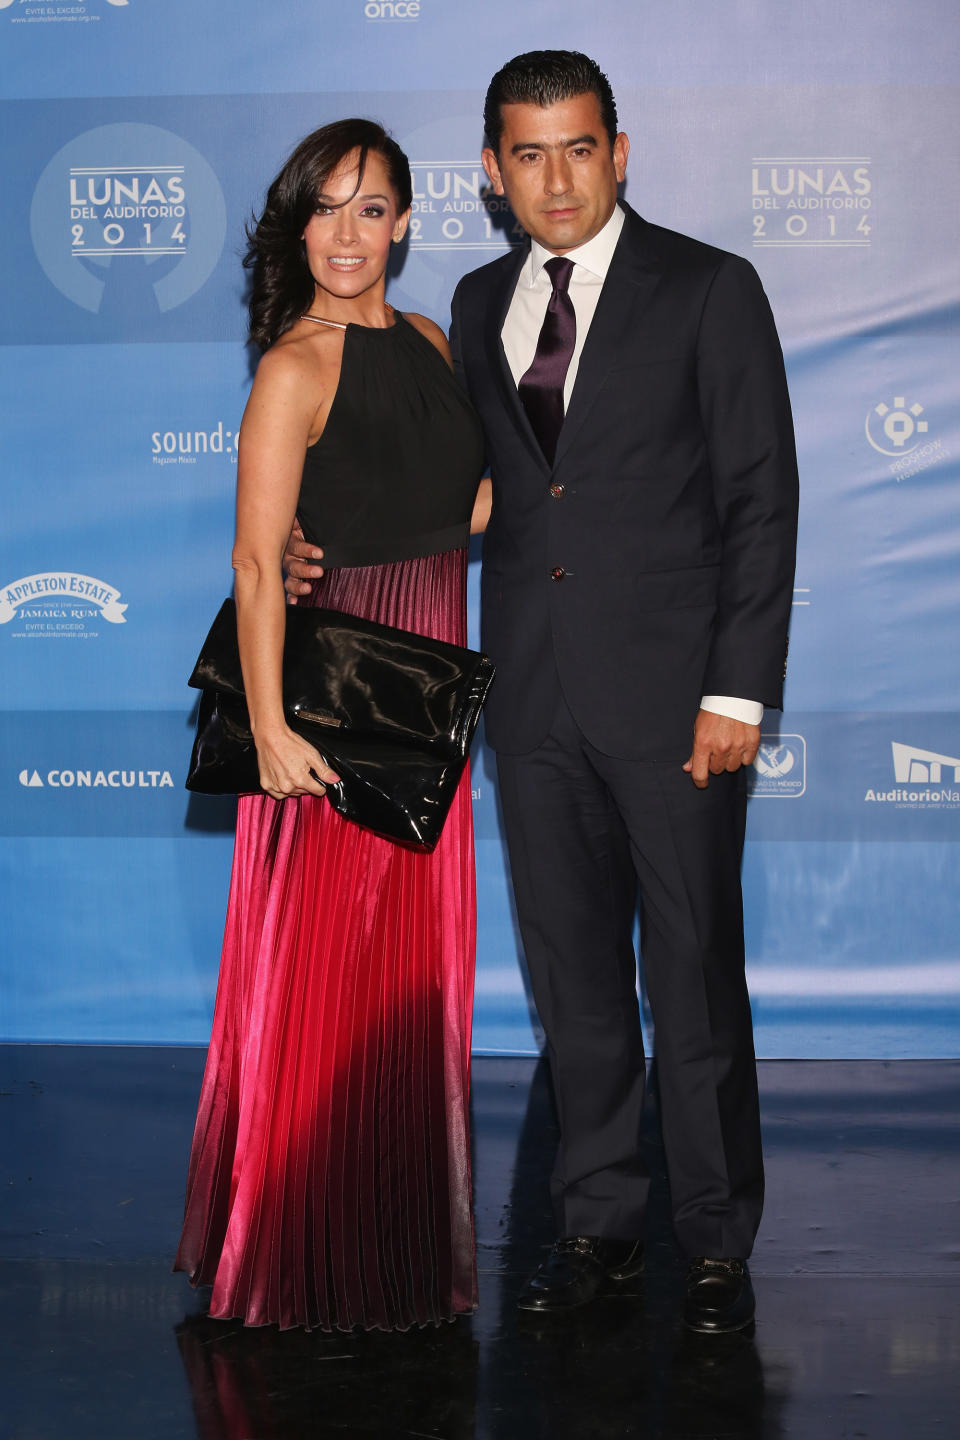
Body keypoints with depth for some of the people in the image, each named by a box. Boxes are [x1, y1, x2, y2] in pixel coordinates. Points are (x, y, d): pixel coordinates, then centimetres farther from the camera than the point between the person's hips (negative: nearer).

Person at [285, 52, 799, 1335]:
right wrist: (337, 551, 2)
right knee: (572, 974, 11)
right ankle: (600, 1222, 24)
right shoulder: (480, 304, 12)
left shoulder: (710, 290, -3)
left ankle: (717, 1241, 16)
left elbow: (761, 500, -5)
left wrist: (740, 690, -11)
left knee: (695, 976, 2)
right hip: (536, 696, 4)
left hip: (673, 689, -4)